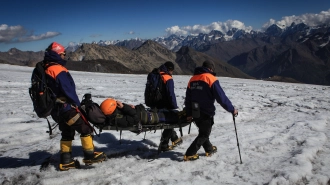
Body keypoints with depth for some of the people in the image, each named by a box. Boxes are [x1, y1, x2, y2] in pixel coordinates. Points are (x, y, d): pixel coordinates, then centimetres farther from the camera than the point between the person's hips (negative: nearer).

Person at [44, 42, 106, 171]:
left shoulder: (46, 69, 12)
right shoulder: (59, 70, -17)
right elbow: (68, 90, -20)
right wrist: (77, 104, -7)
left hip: (56, 109, 10)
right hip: (65, 108, -10)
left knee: (67, 133, 18)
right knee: (85, 129, 0)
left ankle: (65, 161, 22)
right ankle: (90, 156, 7)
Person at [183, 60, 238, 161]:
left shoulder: (192, 79, 9)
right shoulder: (211, 79, -12)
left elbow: (188, 98, 13)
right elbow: (221, 97, -16)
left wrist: (189, 113, 21)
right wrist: (232, 109, -7)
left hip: (195, 113, 7)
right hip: (206, 113, -7)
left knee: (203, 131, 24)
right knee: (204, 135, 6)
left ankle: (209, 149, 38)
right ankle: (189, 154, 4)